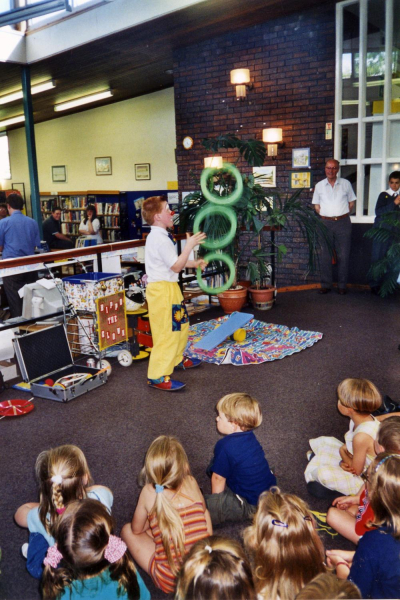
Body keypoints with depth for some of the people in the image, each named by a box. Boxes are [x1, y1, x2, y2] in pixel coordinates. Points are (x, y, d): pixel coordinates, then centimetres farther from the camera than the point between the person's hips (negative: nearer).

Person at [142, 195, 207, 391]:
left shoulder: (159, 236, 14)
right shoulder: (160, 239, -20)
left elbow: (173, 262, 21)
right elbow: (176, 266, -21)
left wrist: (194, 263, 17)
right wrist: (190, 245, -17)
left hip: (169, 288, 11)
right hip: (162, 290, -11)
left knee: (181, 326, 23)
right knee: (167, 332, -7)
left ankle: (177, 359, 41)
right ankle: (157, 376, 1)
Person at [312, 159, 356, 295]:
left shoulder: (345, 184, 6)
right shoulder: (319, 185, 8)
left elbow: (351, 202, 11)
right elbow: (316, 205, 14)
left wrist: (343, 215, 2)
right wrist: (325, 215, 3)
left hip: (343, 223, -1)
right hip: (326, 223, 1)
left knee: (343, 255, 0)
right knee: (325, 255, 2)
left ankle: (342, 285, 8)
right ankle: (326, 285, 10)